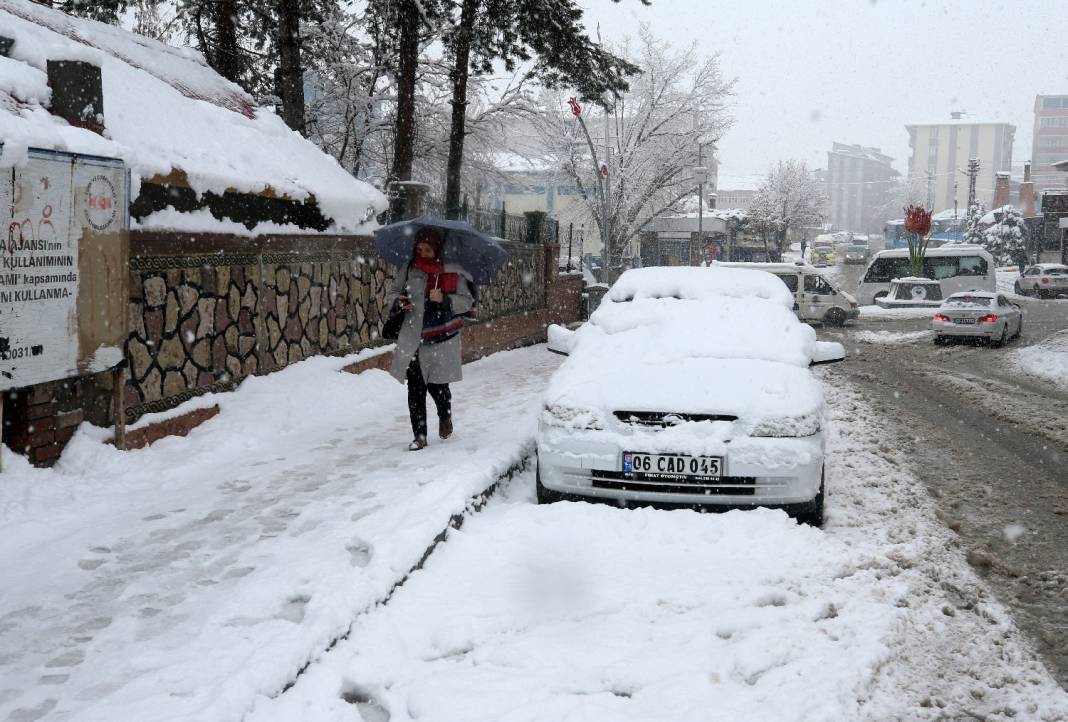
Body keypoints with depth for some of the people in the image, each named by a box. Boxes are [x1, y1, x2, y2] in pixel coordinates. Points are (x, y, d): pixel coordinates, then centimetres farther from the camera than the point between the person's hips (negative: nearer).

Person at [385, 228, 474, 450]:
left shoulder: (453, 272, -2)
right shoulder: (409, 269, 4)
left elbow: (467, 301, 0)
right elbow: (392, 293, 14)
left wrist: (444, 299, -17)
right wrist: (399, 301, -9)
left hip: (442, 339, -2)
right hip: (413, 339, 2)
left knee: (437, 385, -1)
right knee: (415, 388, -1)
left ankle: (445, 416, 33)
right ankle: (419, 436, 8)